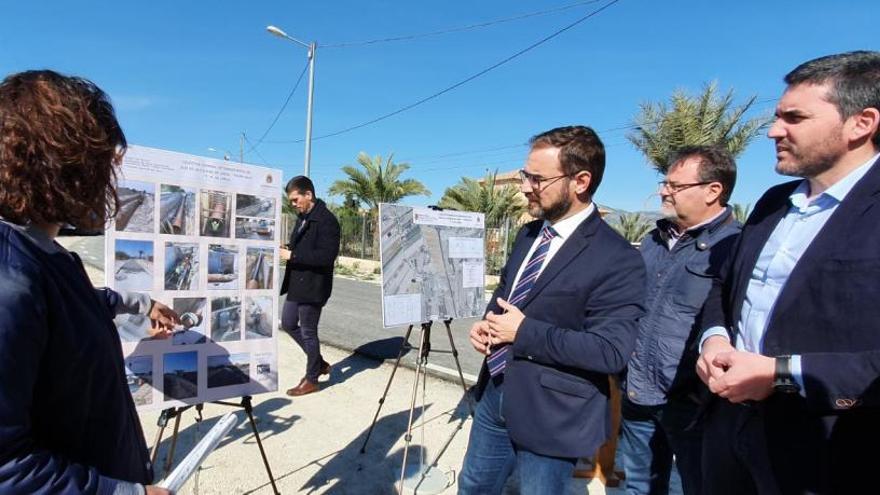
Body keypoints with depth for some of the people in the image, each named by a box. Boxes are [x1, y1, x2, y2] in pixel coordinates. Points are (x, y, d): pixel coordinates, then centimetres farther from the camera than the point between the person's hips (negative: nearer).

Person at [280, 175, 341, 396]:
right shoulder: (303, 217, 11)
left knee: (308, 331, 2)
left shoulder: (326, 220, -18)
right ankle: (319, 363, 33)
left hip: (313, 286, -10)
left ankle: (312, 379, 21)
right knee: (288, 323, 18)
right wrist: (287, 250, 1)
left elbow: (327, 255, -26)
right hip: (297, 283, 10)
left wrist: (293, 255, -24)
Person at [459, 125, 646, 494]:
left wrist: (524, 332, -23)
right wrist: (486, 322, -4)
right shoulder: (528, 234, 5)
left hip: (550, 415, -7)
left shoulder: (617, 260, -20)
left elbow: (611, 351, -26)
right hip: (494, 395, 7)